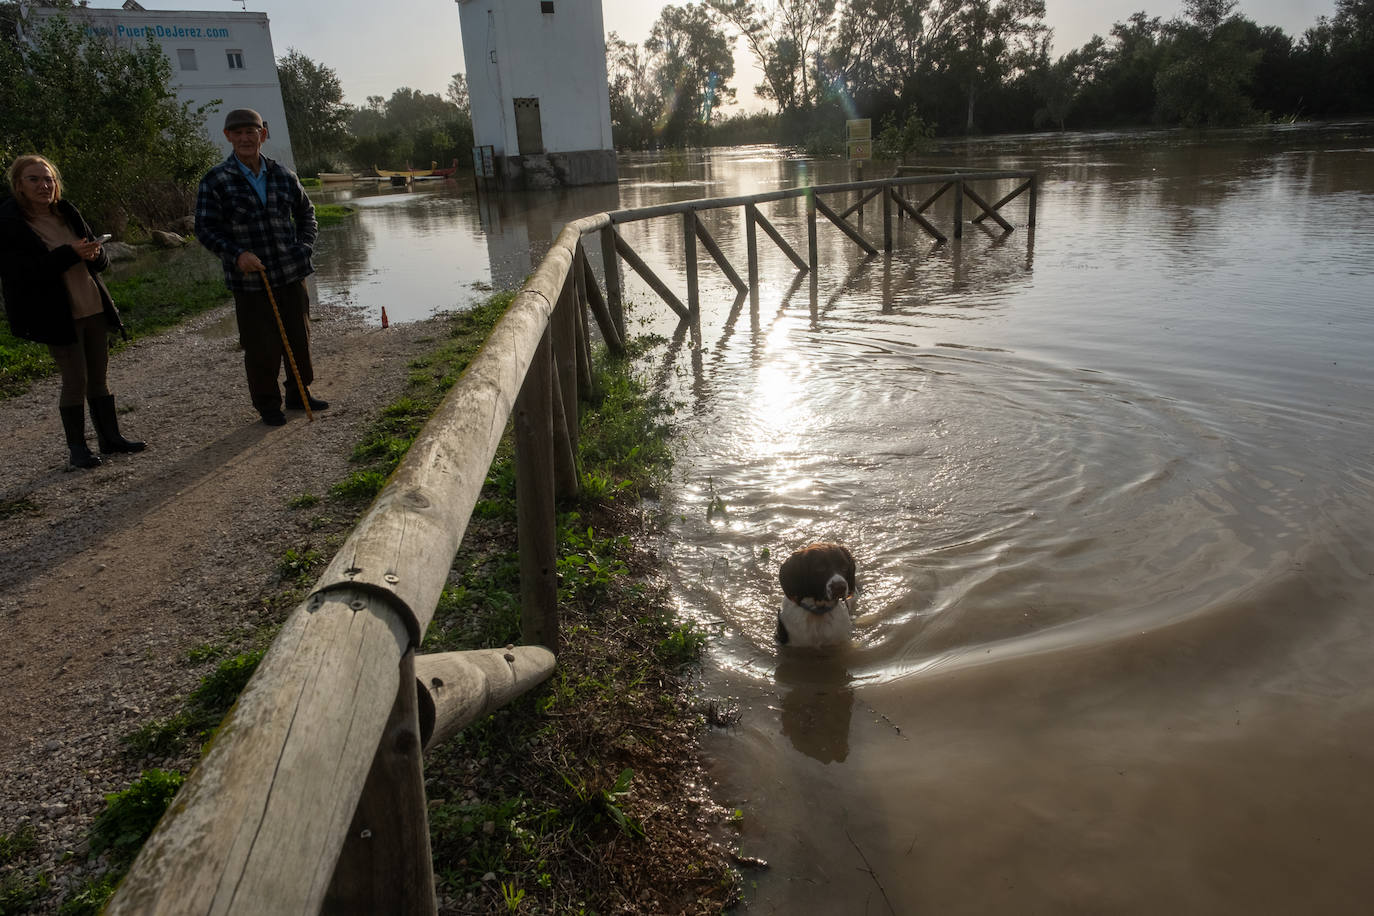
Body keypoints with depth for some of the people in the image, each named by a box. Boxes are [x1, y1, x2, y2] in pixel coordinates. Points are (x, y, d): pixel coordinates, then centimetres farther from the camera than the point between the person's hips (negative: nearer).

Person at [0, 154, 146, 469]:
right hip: (57, 316, -6)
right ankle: (77, 448, 8)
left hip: (94, 308, 6)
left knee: (98, 377, 12)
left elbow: (101, 260, 11)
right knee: (75, 379, -4)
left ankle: (110, 437, 23)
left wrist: (93, 253, -13)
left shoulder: (67, 212, 7)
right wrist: (70, 254, -23)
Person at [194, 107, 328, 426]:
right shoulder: (216, 181, -4)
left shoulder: (282, 175, 7)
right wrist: (236, 254, -19)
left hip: (292, 275, 4)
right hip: (250, 282, -4)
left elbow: (305, 211, 22)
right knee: (261, 348, 1)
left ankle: (299, 393, 30)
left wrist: (305, 246, 7)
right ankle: (267, 404, 17)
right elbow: (205, 228, -4)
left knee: (299, 338, 12)